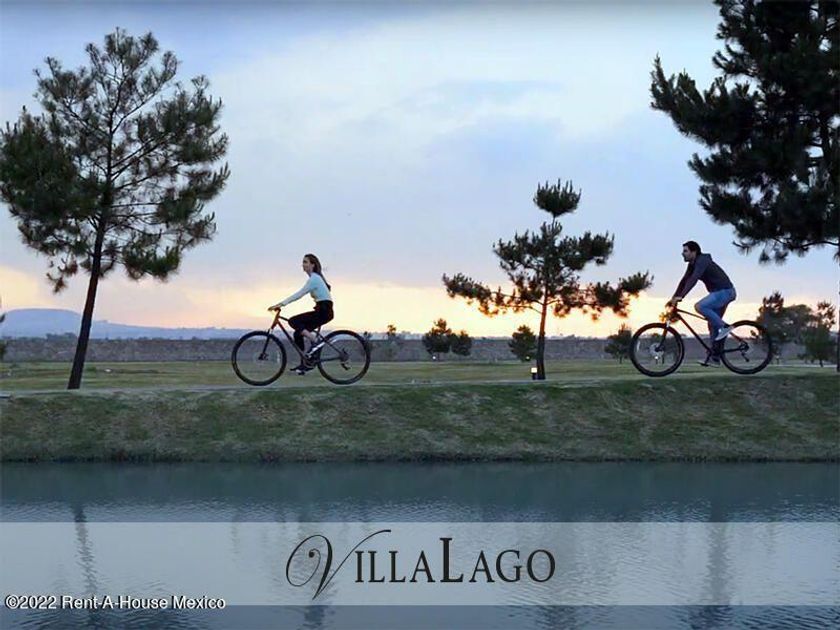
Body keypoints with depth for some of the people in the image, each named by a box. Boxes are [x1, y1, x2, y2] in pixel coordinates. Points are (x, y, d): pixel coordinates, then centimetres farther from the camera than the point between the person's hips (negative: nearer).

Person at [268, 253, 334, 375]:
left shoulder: (314, 279, -14)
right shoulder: (315, 277, 17)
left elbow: (299, 294, -21)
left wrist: (281, 304, -22)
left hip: (324, 311, -9)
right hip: (322, 311, 9)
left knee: (293, 321, -17)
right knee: (298, 333, 6)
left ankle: (315, 342, -15)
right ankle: (305, 364, 8)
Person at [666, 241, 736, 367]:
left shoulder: (702, 261, -20)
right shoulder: (692, 265, 10)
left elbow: (693, 279, -32)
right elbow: (684, 281, 12)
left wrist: (680, 296, -39)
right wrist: (674, 298, 4)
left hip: (725, 291, -10)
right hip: (719, 292, 10)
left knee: (700, 306, -27)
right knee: (713, 324, 9)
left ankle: (724, 327, -18)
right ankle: (715, 357, 11)